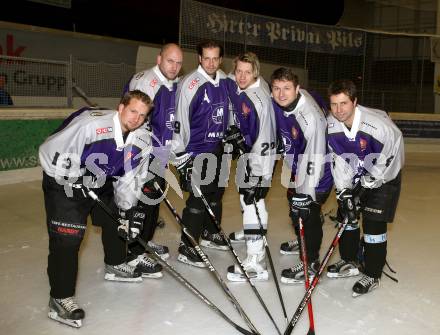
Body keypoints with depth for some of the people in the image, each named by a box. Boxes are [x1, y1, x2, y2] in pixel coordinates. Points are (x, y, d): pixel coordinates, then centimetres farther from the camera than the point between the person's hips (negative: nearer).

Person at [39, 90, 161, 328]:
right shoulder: (90, 123, -31)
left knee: (116, 221, 17)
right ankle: (60, 298, -3)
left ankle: (115, 266, 42)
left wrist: (128, 211, -7)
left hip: (102, 184, 7)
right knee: (67, 237, -13)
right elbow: (50, 151, -25)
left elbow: (130, 177, -1)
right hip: (64, 184, -7)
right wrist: (71, 180, -26)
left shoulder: (142, 140, -9)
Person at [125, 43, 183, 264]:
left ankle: (146, 241, 33)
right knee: (143, 199, -8)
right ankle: (136, 252, 3)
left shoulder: (176, 84, 11)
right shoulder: (145, 81, -16)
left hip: (163, 152, 9)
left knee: (156, 197, 17)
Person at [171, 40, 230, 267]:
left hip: (217, 147, 8)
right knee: (198, 197, -9)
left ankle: (210, 234, 37)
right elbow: (180, 120, -18)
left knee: (216, 191, 17)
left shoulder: (224, 81, 3)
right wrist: (181, 154, -19)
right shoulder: (190, 84, -18)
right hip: (195, 150, -7)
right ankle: (185, 248, 3)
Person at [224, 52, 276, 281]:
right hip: (246, 146, 10)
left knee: (252, 200, -16)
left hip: (259, 153, -10)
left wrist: (257, 172, -28)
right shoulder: (234, 83, -6)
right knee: (245, 193, 26)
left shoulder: (259, 101, -30)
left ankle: (255, 262, -15)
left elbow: (263, 141, -30)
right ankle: (249, 233, 51)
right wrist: (234, 128, 10)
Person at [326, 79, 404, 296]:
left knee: (374, 223, -8)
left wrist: (370, 180, -18)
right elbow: (338, 159, -9)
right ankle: (349, 263, 30)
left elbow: (394, 146, -20)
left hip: (384, 176, -6)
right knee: (346, 213, 10)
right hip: (356, 175, 6)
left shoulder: (376, 123, -33)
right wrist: (344, 191, -15)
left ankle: (372, 276, 8)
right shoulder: (330, 125, -16)